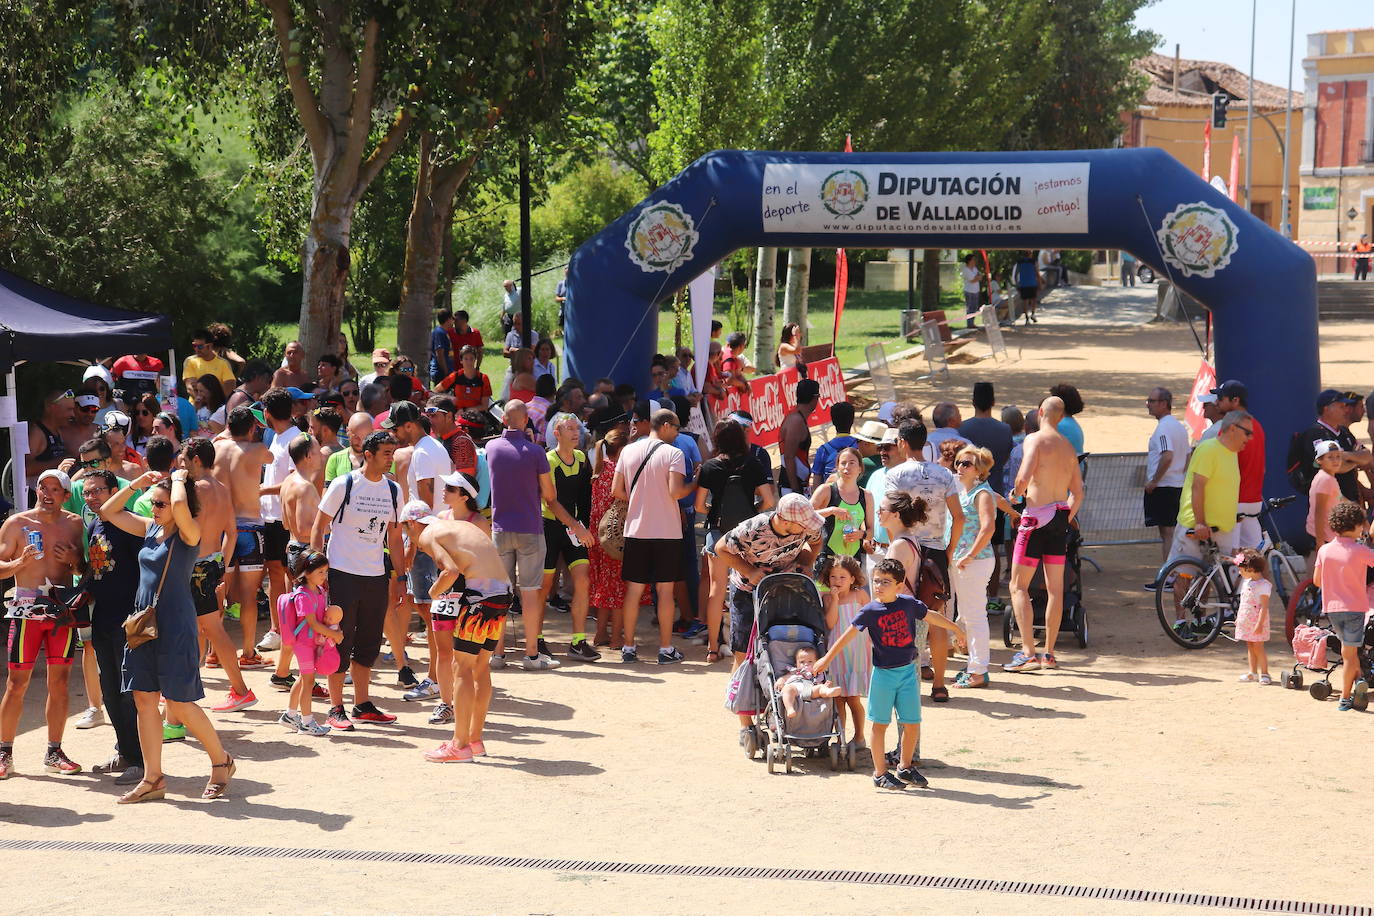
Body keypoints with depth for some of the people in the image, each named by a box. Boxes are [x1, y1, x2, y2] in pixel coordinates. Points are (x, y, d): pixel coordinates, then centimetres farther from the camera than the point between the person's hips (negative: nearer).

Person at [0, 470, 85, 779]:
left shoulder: (75, 525, 8)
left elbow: (85, 569, 14)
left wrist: (74, 560, -7)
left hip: (62, 609, 2)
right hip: (27, 609, -2)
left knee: (59, 682, 4)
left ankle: (54, 753, 13)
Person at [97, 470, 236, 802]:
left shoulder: (189, 532, -11)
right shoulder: (150, 528, 10)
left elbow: (180, 504, -32)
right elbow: (108, 512, 19)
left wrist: (179, 479, -13)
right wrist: (136, 484, 9)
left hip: (175, 627, -8)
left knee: (179, 704, -3)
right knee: (144, 699, 7)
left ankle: (221, 761, 16)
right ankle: (152, 778, 14)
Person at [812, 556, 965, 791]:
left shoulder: (908, 604, 0)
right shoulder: (870, 610, -8)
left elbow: (931, 616, 17)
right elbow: (848, 634, -2)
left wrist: (955, 628, 30)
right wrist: (827, 658, -1)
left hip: (907, 671, 3)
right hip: (883, 673, -3)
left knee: (912, 723, 6)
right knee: (879, 724, 3)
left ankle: (906, 767, 26)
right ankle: (880, 773, 14)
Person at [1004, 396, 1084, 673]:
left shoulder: (1035, 439, -8)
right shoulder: (1069, 447, 13)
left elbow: (1024, 476, -21)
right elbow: (1078, 493, 13)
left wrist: (1015, 493, -1)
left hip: (1037, 515, -7)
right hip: (1061, 514, 7)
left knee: (1019, 586, -2)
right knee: (1055, 588, 9)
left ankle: (1028, 653, -11)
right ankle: (1049, 654, 14)